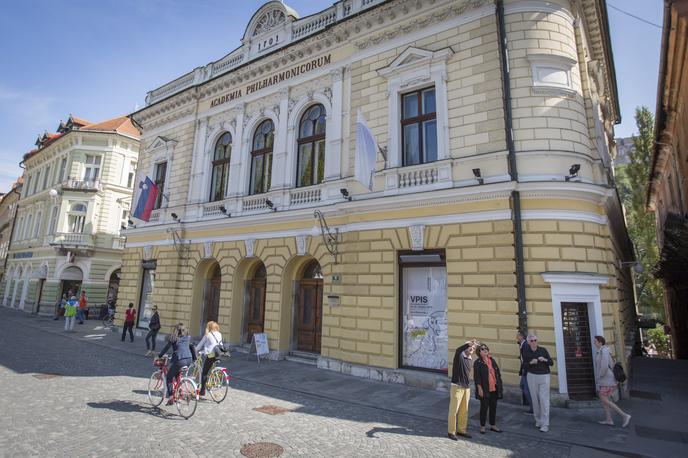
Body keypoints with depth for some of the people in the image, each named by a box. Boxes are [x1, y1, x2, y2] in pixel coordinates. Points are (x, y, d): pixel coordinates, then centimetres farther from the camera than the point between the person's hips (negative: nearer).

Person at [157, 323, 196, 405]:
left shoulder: (173, 338, 4)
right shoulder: (188, 338, 17)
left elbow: (166, 348, 2)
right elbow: (192, 347, 19)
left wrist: (159, 356, 14)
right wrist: (195, 359, 26)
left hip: (179, 360, -5)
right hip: (189, 360, 5)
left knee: (169, 377, 11)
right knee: (178, 375, 30)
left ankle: (170, 397, 1)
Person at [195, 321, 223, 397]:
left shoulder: (207, 335, 1)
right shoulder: (219, 335, 14)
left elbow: (200, 344, 8)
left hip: (210, 355, -5)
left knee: (204, 373, 4)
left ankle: (202, 391, 5)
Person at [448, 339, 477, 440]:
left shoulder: (471, 361, 12)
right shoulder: (459, 356, -11)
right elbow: (458, 350, -35)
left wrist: (468, 385, 19)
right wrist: (468, 343, -43)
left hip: (467, 388, 7)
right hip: (457, 387, -7)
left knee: (464, 411, 14)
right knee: (454, 410, -1)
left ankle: (461, 430, 28)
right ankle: (451, 432, 9)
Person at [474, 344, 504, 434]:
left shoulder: (492, 360, 8)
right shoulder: (477, 363, -10)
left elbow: (498, 373, 14)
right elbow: (476, 377, -12)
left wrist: (499, 386, 11)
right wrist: (479, 388, -16)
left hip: (494, 388, 6)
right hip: (484, 390, -6)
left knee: (493, 407, 14)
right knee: (484, 407, 3)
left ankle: (493, 425, 30)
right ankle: (482, 426, 17)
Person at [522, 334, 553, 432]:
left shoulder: (543, 350, -3)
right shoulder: (526, 351, -1)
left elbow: (551, 363, 1)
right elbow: (524, 365, 0)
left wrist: (545, 360, -18)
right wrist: (531, 362, -18)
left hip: (544, 376, -1)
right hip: (532, 376, 1)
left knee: (544, 400, -5)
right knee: (535, 399, 7)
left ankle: (545, 424, -2)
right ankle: (538, 420, 23)